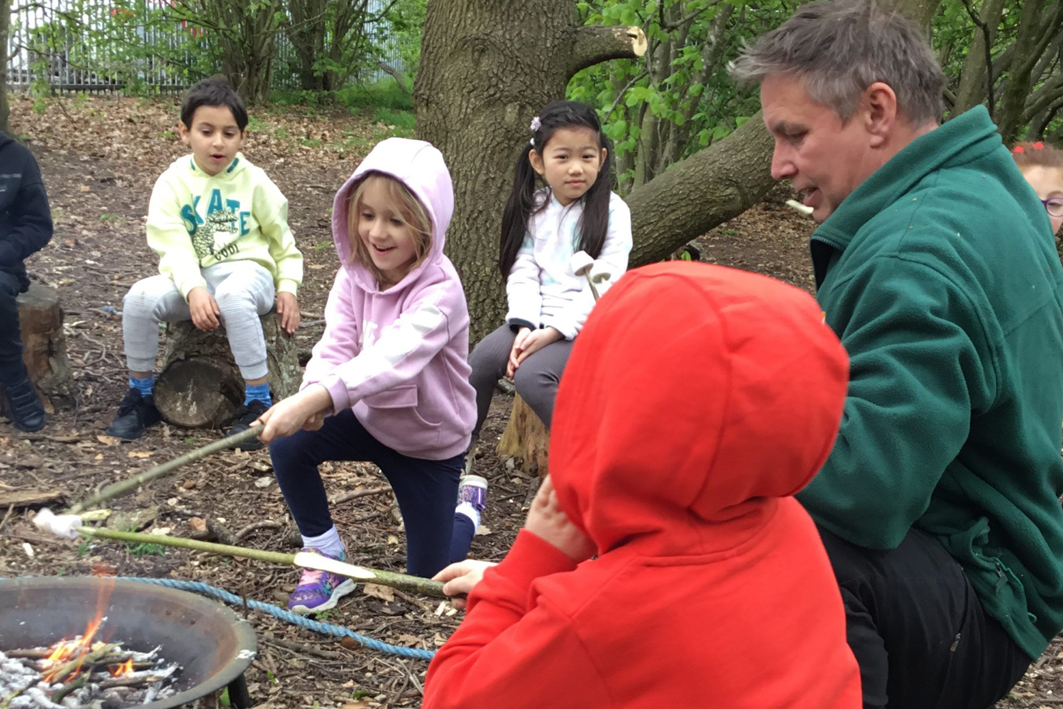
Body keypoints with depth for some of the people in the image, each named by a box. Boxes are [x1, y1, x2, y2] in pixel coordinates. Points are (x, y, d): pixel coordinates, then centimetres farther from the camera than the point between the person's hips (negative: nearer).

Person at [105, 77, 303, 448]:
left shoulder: (254, 181, 1)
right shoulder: (173, 182, 0)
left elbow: (281, 237, 12)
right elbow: (173, 246, -10)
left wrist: (287, 286, 1)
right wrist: (193, 290, -27)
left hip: (246, 272, -2)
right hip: (193, 278, 2)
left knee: (233, 298, -39)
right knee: (140, 297, -26)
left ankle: (258, 402, -27)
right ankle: (140, 396, -3)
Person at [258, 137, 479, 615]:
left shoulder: (438, 292, -31)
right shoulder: (355, 276, -11)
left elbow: (393, 357, -47)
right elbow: (336, 344, -23)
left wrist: (315, 399, -62)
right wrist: (311, 397, -47)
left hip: (431, 442, -4)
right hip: (369, 417, 4)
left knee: (427, 577, 5)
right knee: (288, 442, -25)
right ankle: (328, 562, -3)